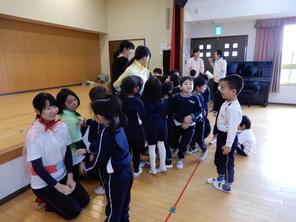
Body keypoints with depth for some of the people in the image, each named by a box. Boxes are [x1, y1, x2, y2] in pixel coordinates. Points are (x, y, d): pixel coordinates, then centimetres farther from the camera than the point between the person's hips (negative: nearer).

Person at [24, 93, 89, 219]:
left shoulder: (62, 126, -9)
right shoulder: (33, 134, -24)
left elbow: (68, 152, -1)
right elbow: (37, 167, -20)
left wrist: (70, 177, -5)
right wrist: (58, 186, -15)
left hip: (63, 175, 5)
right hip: (43, 183, -5)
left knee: (84, 200, 7)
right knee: (73, 211, -4)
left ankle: (56, 199, 24)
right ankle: (46, 200, 16)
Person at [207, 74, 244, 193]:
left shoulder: (233, 108, -29)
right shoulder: (227, 103, 3)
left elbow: (232, 128, -26)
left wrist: (228, 145, -22)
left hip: (228, 137, -10)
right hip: (222, 135, 10)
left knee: (228, 161, 9)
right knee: (218, 158, 24)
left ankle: (227, 185, 29)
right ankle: (220, 177, 46)